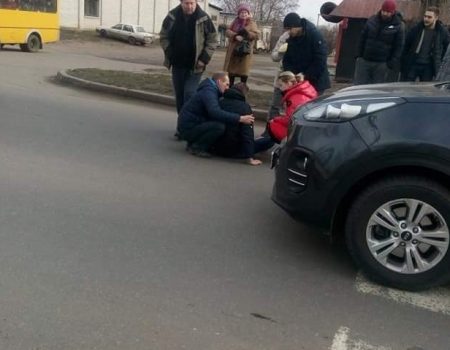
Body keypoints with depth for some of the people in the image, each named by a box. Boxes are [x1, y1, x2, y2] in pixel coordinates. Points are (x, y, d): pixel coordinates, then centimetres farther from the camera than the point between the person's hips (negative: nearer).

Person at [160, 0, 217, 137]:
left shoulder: (204, 18, -9)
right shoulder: (172, 16, -3)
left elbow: (212, 40, -1)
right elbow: (163, 36, 7)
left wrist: (204, 58, -10)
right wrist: (169, 54, -5)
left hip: (195, 66, -3)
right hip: (177, 64, 3)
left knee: (189, 95, -12)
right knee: (179, 95, 9)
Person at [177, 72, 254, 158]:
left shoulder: (210, 90, 15)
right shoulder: (208, 92, -18)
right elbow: (215, 112, -36)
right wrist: (240, 118, -37)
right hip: (188, 129, -10)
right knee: (219, 126, -27)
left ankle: (193, 142, 12)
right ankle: (196, 147, -9)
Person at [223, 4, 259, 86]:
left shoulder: (252, 23, 2)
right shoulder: (235, 22, 11)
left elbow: (257, 35, -7)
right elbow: (227, 31, 0)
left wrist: (247, 33, -22)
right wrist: (235, 36, -19)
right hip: (233, 50, 3)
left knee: (243, 71, -2)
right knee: (230, 70, 6)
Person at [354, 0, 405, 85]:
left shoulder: (398, 26, -4)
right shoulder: (372, 20, 6)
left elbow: (398, 47, -4)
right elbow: (362, 39, 12)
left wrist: (392, 64, -11)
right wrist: (359, 55, 7)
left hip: (381, 64, -3)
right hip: (364, 60, 3)